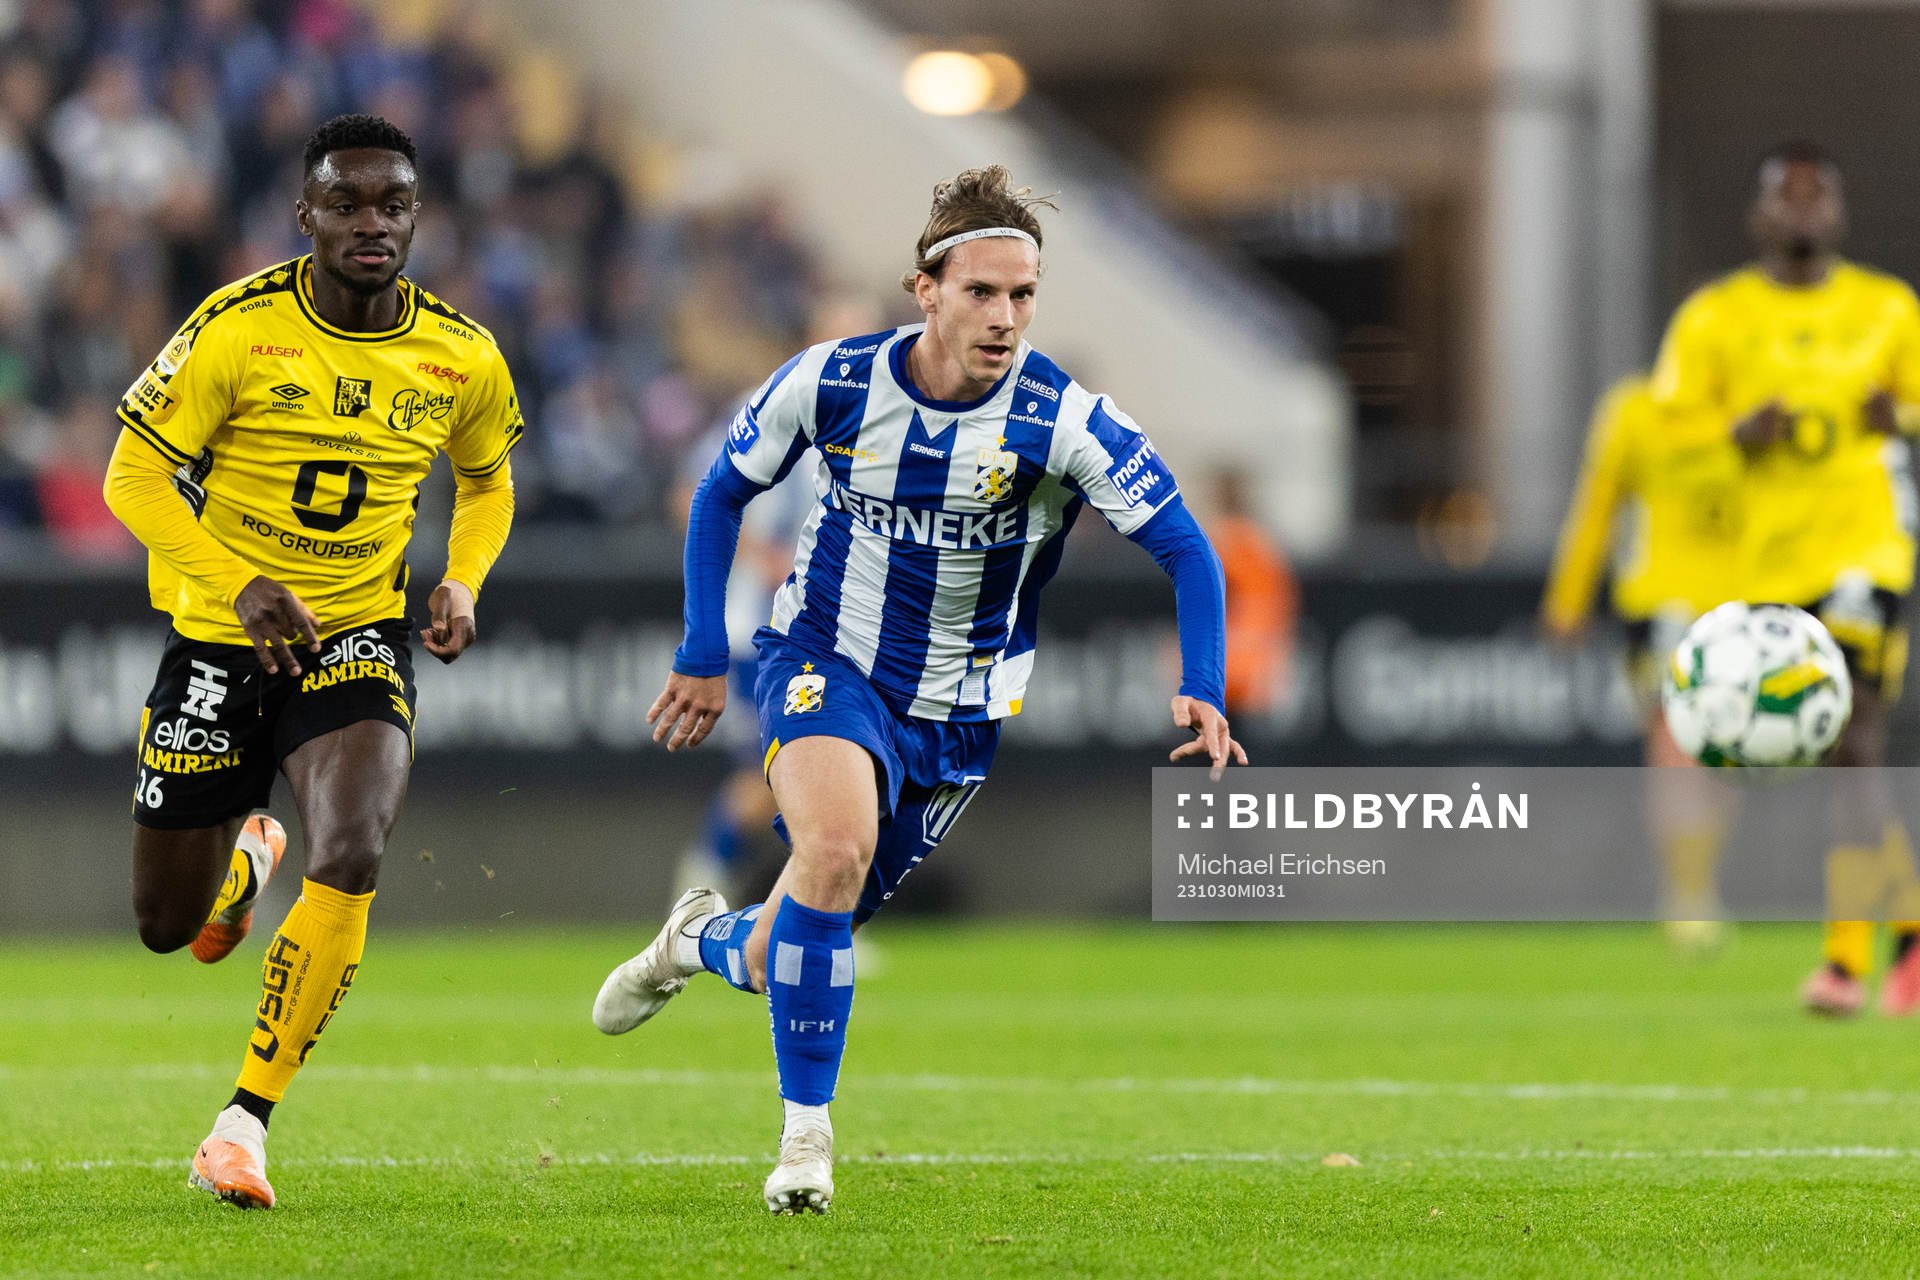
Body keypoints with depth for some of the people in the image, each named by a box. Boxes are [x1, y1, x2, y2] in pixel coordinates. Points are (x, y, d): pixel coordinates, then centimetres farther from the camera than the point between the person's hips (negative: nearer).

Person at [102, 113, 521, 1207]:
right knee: (169, 924, 8)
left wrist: (463, 583, -4)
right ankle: (249, 850, 47)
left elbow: (487, 479, 16)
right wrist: (238, 584, -27)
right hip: (218, 629, -1)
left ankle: (246, 1121, -16)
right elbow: (134, 476, -13)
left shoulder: (463, 359, -4)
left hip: (360, 632, 1)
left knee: (351, 858, -27)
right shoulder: (237, 330, -16)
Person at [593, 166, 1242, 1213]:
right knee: (836, 844, -31)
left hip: (958, 713, 1)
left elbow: (1185, 549, -14)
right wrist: (703, 654, 5)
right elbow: (724, 490, 3)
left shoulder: (1064, 422, -19)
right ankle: (805, 1135, -21)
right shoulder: (831, 383, -14)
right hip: (825, 663, -1)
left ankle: (706, 941, 47)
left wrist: (1201, 693, -29)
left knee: (796, 951, 8)